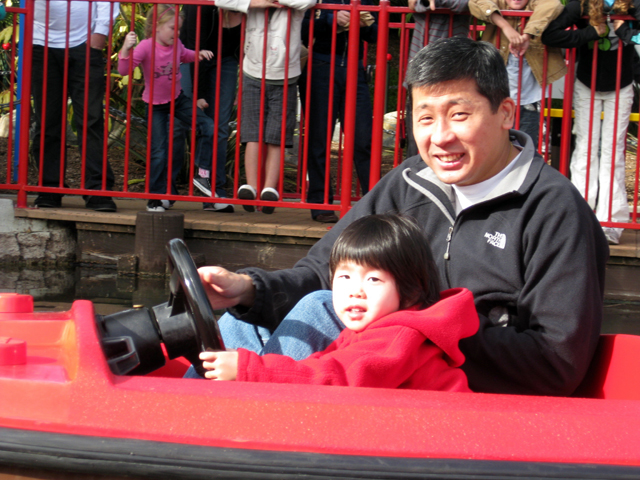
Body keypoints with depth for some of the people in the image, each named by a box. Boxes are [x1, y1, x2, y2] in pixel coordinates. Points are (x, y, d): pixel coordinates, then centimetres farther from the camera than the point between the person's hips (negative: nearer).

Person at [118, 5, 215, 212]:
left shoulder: (176, 44, -6)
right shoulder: (146, 47, -22)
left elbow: (184, 56, 18)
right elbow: (124, 70, -30)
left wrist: (199, 54, -1)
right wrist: (126, 48, -44)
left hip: (177, 99, 5)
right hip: (156, 105, -5)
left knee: (208, 127, -10)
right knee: (159, 153, -4)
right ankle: (155, 198, 8)